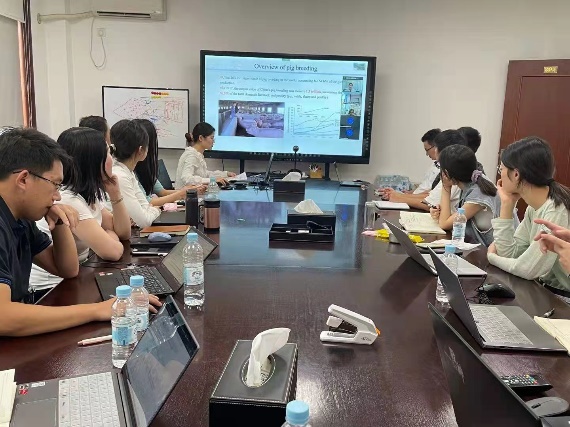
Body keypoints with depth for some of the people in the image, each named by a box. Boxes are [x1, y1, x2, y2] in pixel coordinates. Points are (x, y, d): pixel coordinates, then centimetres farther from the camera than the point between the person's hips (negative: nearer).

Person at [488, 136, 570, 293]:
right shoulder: (534, 207, 2)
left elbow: (527, 269, -25)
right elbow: (509, 254, -1)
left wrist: (491, 256, -6)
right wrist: (507, 204, -3)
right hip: (546, 290, 7)